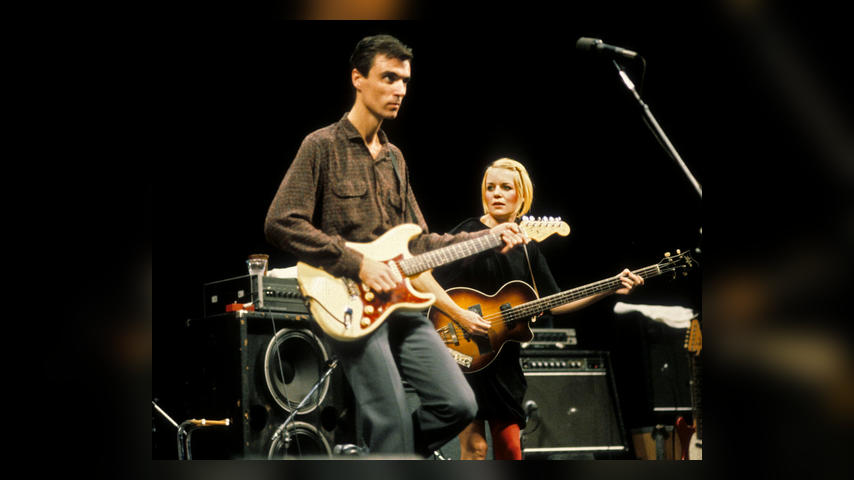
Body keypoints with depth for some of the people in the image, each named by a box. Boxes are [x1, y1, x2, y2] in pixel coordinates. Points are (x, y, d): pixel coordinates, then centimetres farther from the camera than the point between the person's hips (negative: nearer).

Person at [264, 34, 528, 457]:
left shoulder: (394, 158, 20)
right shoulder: (322, 146, -3)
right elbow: (280, 224, -13)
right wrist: (357, 265, -15)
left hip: (400, 303, 7)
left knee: (458, 405, -2)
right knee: (395, 427, -13)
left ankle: (372, 456, 18)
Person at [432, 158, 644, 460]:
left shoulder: (526, 248, 13)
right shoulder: (466, 235, -3)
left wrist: (610, 289, 6)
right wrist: (459, 316, -23)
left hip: (504, 358, 5)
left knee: (508, 449, 6)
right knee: (474, 446, -8)